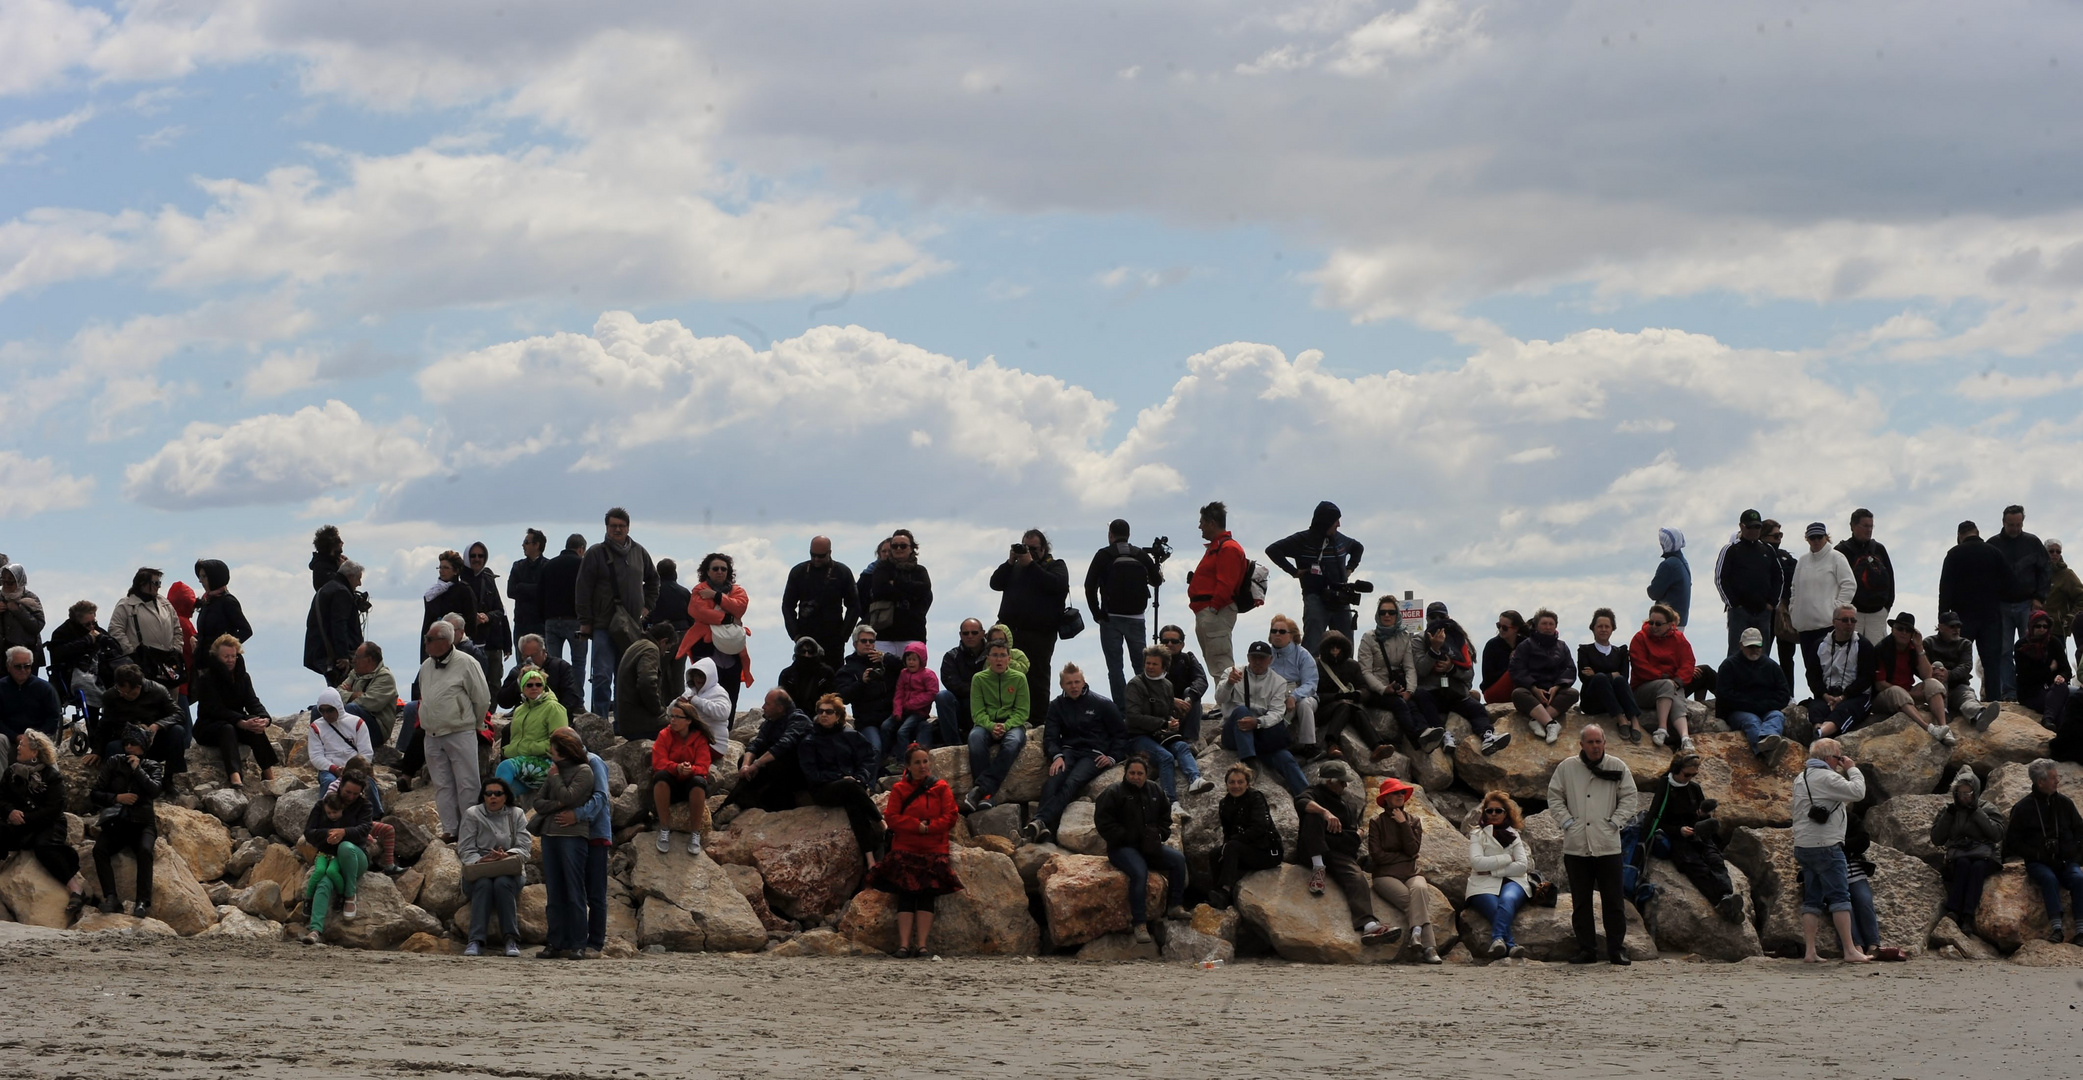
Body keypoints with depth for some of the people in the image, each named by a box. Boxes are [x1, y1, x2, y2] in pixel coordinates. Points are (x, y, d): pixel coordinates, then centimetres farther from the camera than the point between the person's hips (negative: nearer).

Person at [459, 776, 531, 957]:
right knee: (483, 884, -35)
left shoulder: (516, 815, 9)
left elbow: (524, 848, -2)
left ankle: (512, 939, -35)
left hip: (508, 872, 0)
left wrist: (506, 855, -23)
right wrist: (479, 861, -22)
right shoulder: (472, 815, 7)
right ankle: (476, 941, -43)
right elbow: (465, 850, 0)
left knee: (502, 883, -35)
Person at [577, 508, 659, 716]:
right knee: (602, 677, -10)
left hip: (632, 627, 4)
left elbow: (653, 579, 28)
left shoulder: (639, 552, 11)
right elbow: (583, 590, -2)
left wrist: (647, 606, 16)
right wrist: (585, 622, -7)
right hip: (603, 626, -4)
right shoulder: (596, 553, -1)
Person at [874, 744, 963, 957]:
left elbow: (950, 817, 1)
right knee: (906, 896, -9)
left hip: (933, 851, 0)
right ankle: (904, 946, -15)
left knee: (927, 896, -8)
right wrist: (917, 825, -12)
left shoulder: (941, 788, 8)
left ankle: (922, 945, -11)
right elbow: (891, 818, -2)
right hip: (905, 851, 0)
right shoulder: (899, 789, 7)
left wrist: (929, 827, -13)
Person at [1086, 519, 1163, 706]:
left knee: (1115, 666, -1)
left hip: (1111, 619, -2)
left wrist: (1097, 613, -1)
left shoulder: (1103, 555, -4)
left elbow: (1090, 585, -8)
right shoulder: (1142, 555, 3)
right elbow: (1157, 580, 11)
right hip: (1136, 618, 2)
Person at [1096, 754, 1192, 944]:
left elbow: (1165, 817, 22)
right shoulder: (1113, 793, -4)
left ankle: (1173, 907, -5)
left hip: (1149, 847, 6)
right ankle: (1139, 924, -33)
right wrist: (1127, 837, -16)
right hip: (1122, 848, -6)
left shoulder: (1155, 792, 12)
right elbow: (1103, 822, -10)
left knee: (1178, 859, -15)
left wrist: (1159, 836, 2)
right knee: (1139, 872, -34)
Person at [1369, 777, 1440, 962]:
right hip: (1386, 875, -2)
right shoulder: (1377, 823, 7)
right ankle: (1429, 947, -41)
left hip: (1411, 873, 2)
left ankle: (1416, 936, -47)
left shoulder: (1413, 821, 16)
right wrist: (1404, 857, 1)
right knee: (1414, 899, -31)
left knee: (1419, 889, -35)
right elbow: (1377, 855, -3)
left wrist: (1403, 824, -4)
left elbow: (1413, 849, -1)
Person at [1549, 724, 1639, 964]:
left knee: (1614, 900, 0)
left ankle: (1617, 949, 6)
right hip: (1576, 845, 1)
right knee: (1581, 901, 5)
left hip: (1608, 845, -1)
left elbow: (1628, 798, 7)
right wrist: (1567, 821, -2)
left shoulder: (1618, 767, 5)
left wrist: (1614, 822, -3)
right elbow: (1554, 797, 10)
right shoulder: (1567, 768, 7)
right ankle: (1586, 949, 12)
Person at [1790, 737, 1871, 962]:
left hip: (1804, 847, 9)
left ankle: (1810, 951, 4)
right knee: (1840, 897, -6)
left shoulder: (1801, 779, 17)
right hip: (1826, 847, -9)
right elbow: (1857, 792, -17)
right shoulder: (1826, 778, -12)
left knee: (1812, 899, 8)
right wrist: (1853, 769, -2)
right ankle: (1850, 951, -9)